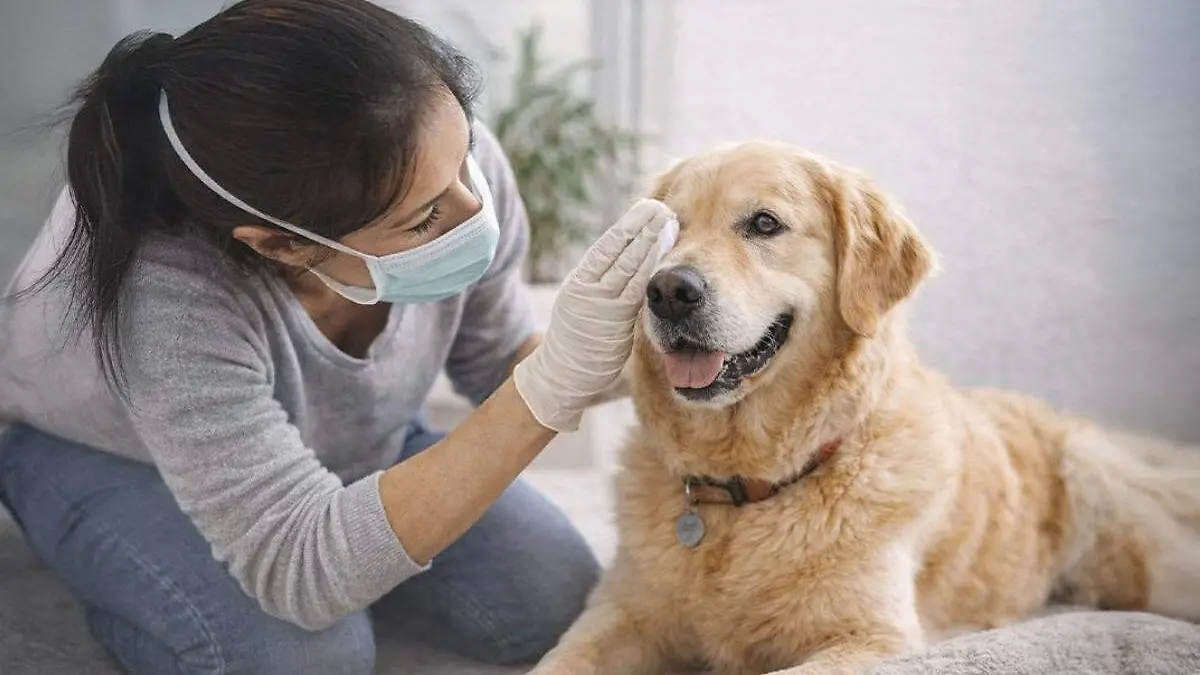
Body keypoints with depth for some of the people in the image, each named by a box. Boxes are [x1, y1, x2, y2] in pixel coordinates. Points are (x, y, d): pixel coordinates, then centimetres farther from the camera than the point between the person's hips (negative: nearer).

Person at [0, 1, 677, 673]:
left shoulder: (450, 161, -28)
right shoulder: (167, 293, -43)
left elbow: (492, 358, -8)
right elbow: (304, 571, -43)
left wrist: (631, 356, -29)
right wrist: (554, 385, -52)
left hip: (339, 446, 5)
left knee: (553, 598, -7)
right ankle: (126, 589, 2)